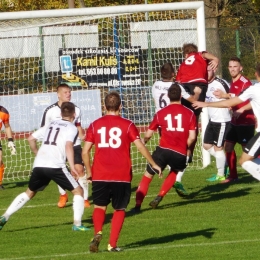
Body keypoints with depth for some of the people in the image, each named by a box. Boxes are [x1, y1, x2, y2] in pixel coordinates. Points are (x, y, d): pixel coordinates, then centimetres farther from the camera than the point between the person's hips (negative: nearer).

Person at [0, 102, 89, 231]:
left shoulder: (51, 125, 23)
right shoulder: (72, 128, 4)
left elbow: (31, 139, 24)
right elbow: (68, 145, -14)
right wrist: (72, 167, -18)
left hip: (38, 165, 6)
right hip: (55, 166, -6)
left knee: (29, 192, 24)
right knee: (78, 191, 6)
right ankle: (77, 224, -5)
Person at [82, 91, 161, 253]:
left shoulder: (95, 125, 3)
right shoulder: (127, 125, -2)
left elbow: (85, 151, 1)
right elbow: (141, 147, -6)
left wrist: (89, 171, 15)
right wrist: (153, 164, 7)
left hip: (100, 176, 1)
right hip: (122, 176, -1)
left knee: (100, 206, 15)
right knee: (119, 209, 13)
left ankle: (98, 233, -11)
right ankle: (113, 244, 6)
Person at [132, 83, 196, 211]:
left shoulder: (161, 113, 6)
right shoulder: (190, 113, 5)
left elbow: (148, 135, 11)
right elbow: (192, 137, -1)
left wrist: (144, 140, 35)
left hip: (163, 150, -1)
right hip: (180, 154, 1)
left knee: (147, 176, 11)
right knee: (174, 172, 31)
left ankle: (138, 205, 0)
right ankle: (159, 197, 18)